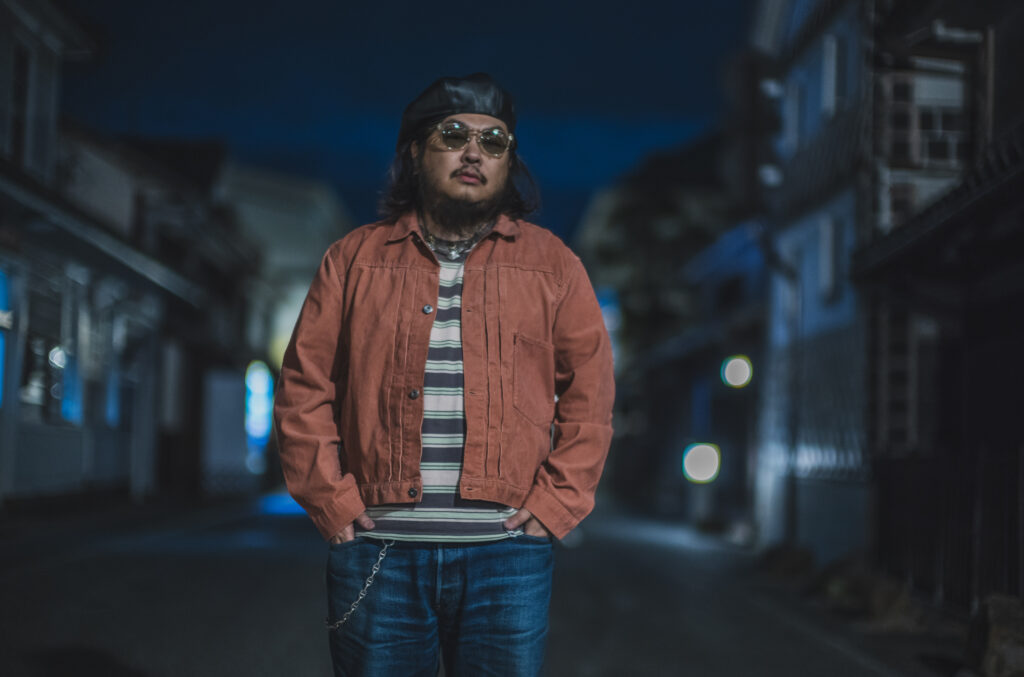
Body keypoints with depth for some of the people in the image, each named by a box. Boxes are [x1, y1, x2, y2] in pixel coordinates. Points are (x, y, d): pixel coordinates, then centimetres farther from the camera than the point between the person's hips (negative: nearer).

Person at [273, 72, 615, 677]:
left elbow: (590, 393, 7)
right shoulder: (356, 258, 10)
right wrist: (332, 500, -2)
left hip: (507, 557, 0)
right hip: (376, 550, 1)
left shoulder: (553, 263, 9)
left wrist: (555, 504, -2)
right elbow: (305, 387, 8)